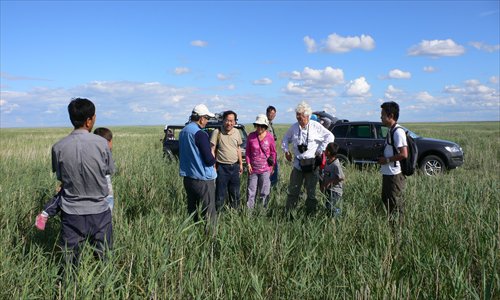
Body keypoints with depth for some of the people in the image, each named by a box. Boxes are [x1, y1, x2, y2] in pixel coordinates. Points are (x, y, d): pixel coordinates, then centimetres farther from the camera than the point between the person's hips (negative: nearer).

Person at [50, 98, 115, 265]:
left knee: (69, 262, 13)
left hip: (71, 212, 1)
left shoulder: (58, 147, -9)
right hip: (99, 211, -1)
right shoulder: (101, 143, -12)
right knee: (104, 259, 15)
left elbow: (59, 177, 3)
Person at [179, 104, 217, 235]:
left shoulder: (183, 132, 9)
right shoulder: (200, 134, -18)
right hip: (202, 179, -8)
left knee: (192, 210, 17)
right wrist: (214, 160, 2)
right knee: (209, 213, -1)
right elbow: (209, 160, -20)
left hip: (187, 178, 9)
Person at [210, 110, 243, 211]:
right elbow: (212, 150, -10)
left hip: (234, 167, 5)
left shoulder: (237, 132, 5)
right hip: (222, 167, -5)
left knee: (235, 193, 16)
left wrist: (241, 164, 14)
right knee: (220, 194, 1)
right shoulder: (217, 132, -11)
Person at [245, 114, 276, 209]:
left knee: (264, 192, 6)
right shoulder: (251, 136, -2)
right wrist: (248, 164, 1)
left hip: (265, 169, -1)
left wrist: (272, 165, 6)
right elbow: (248, 151, 7)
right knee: (251, 191, 6)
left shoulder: (270, 137, -4)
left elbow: (273, 152, 6)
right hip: (253, 168, 1)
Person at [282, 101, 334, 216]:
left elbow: (330, 136, 2)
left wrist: (320, 150, -2)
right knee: (293, 190, 3)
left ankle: (310, 214, 17)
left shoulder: (316, 126, -3)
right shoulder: (294, 127, 6)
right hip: (298, 163, 3)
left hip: (311, 163, -3)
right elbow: (285, 139, 22)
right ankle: (289, 214, 11)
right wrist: (286, 150, 6)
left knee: (311, 191, 5)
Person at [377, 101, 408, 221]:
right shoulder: (391, 130, 13)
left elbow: (403, 154, -23)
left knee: (395, 205, -2)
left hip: (395, 174, -10)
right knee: (386, 202, 17)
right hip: (387, 173, 10)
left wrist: (387, 160, -16)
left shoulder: (398, 131, -17)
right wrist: (382, 158, 9)